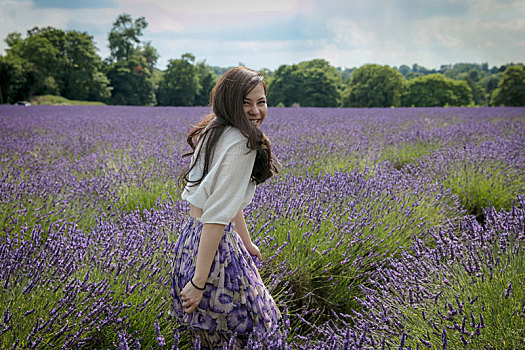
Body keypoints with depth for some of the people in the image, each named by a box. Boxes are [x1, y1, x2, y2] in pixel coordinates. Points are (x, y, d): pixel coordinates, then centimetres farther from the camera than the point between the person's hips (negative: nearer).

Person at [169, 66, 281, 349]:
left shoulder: (214, 131, 10)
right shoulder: (241, 143, -21)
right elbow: (216, 216, -25)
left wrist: (246, 242, 31)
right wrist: (199, 282, -24)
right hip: (215, 249, -10)